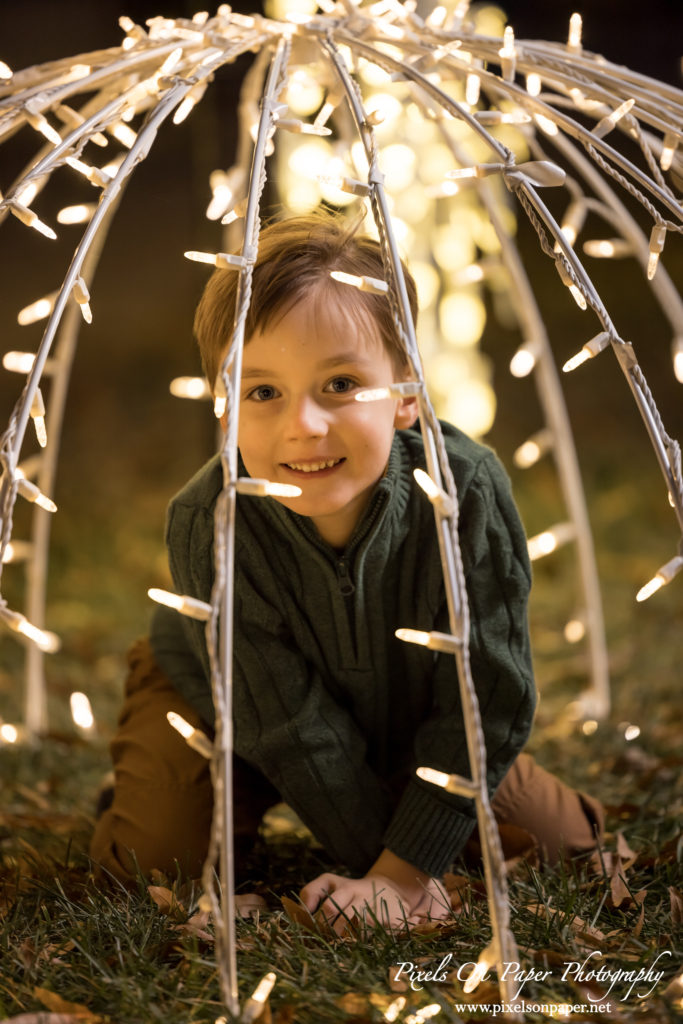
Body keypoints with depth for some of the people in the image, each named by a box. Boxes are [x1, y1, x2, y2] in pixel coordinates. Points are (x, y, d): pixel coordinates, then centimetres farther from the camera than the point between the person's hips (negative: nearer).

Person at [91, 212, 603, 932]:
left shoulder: (468, 493, -35)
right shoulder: (209, 525, -35)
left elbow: (484, 702, -28)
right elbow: (292, 726, -27)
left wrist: (403, 869, -29)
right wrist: (375, 861, -24)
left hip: (411, 701, 2)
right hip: (231, 698, -1)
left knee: (563, 838, -1)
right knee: (154, 855, -16)